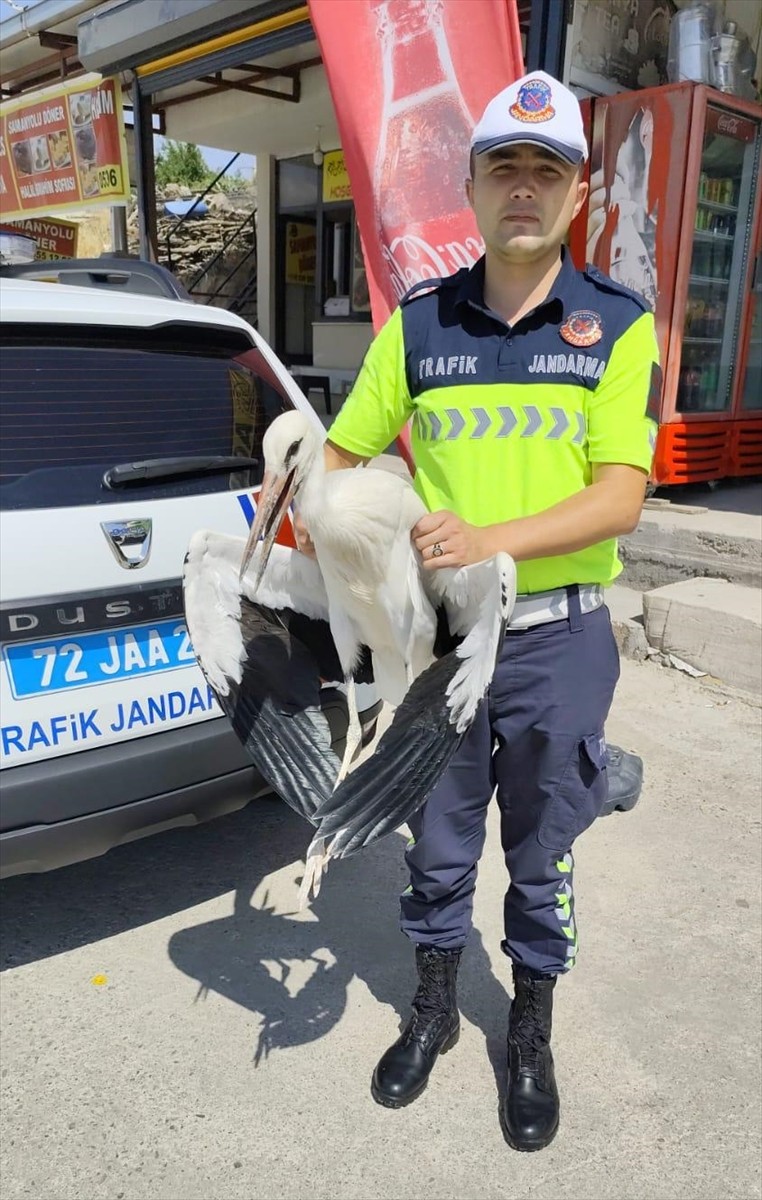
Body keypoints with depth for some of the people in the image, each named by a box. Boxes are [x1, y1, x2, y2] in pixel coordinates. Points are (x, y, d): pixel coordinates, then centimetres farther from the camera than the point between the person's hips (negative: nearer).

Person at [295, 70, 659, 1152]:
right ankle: (434, 1007, 42)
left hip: (559, 640, -1)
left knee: (542, 854, 15)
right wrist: (315, 513, -11)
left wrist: (494, 539, -27)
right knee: (438, 841, 17)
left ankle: (532, 1031, 39)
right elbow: (338, 454, 9)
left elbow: (621, 499, -12)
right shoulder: (418, 324, 2)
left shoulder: (618, 326, -3)